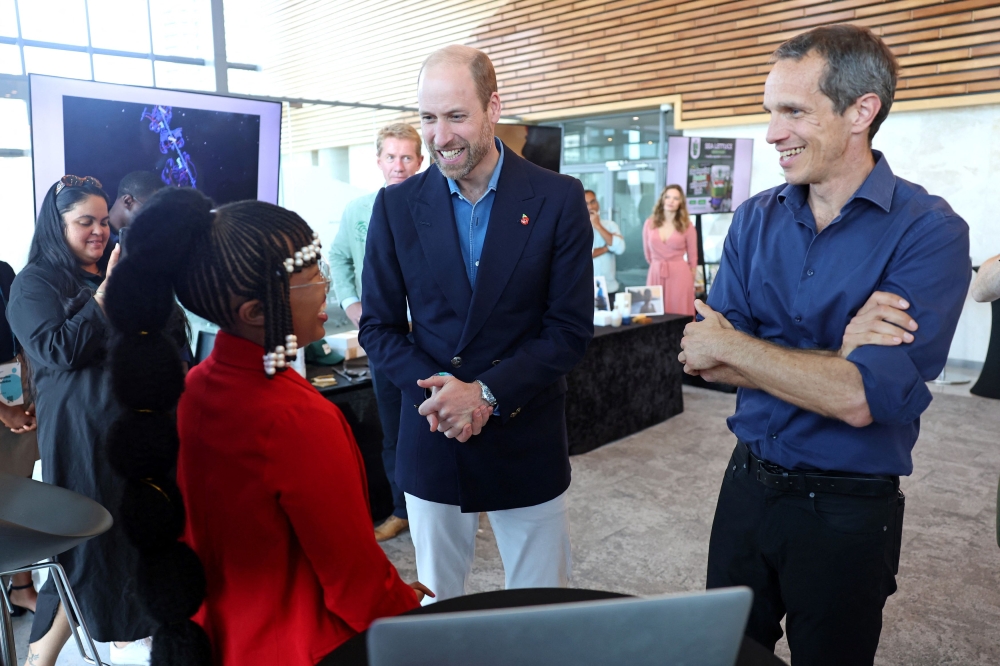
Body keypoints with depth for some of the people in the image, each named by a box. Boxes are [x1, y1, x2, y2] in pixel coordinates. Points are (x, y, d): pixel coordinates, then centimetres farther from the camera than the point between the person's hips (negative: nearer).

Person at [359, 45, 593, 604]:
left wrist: (487, 392, -18)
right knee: (434, 606, 18)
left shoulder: (558, 199, -6)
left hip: (527, 442, -1)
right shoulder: (396, 206, -1)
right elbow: (378, 327, 2)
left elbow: (572, 329, -8)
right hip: (432, 443, 2)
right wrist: (434, 390, -15)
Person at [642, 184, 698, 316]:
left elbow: (693, 256, 6)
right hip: (655, 275, 2)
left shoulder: (687, 225, 0)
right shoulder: (650, 223, 5)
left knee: (679, 316, 0)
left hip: (680, 275, -2)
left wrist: (691, 280, 10)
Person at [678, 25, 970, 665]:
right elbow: (706, 359, -8)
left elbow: (862, 399, -25)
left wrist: (730, 343, -16)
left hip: (848, 511, -4)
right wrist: (834, 358, -21)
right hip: (748, 484, 4)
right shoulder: (756, 219, -1)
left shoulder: (930, 231, -15)